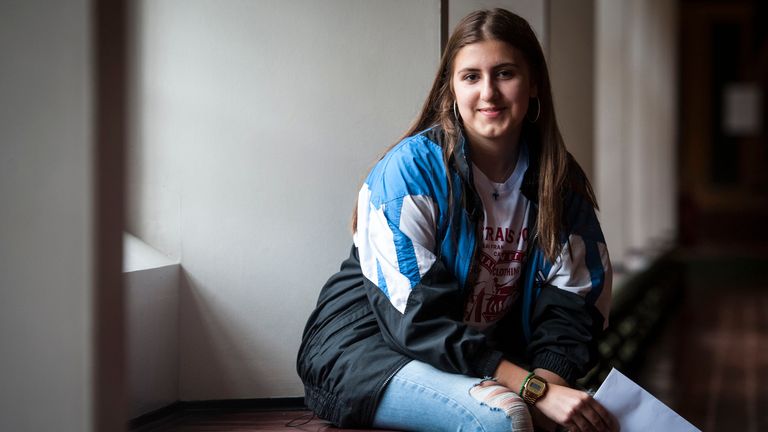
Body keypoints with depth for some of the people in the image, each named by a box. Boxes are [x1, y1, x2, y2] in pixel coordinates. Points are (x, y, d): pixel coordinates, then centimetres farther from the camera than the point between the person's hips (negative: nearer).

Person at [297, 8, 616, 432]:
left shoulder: (560, 180, 1)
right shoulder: (410, 169, -16)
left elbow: (572, 304, -2)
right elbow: (415, 318, -23)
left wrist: (549, 377, -26)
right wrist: (534, 389, -30)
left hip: (485, 347, 5)